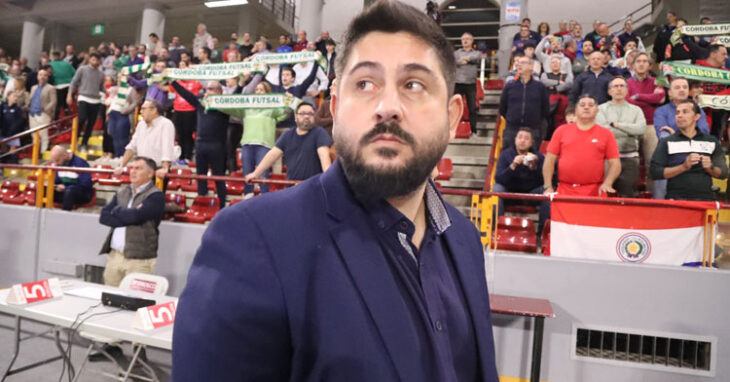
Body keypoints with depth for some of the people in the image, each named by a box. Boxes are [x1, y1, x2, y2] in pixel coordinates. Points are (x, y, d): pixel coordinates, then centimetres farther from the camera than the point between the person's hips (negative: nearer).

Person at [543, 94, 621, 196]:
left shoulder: (606, 134, 8)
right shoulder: (561, 131, 9)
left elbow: (615, 164, 6)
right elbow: (549, 160, 6)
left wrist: (607, 184, -11)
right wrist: (548, 187, -3)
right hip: (565, 191, 0)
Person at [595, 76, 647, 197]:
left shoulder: (636, 110, 16)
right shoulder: (601, 109, 9)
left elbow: (642, 129, -3)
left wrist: (616, 124, -7)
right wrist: (631, 131, -5)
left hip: (629, 158, 2)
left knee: (628, 195, 1)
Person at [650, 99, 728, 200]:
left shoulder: (712, 141, 15)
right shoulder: (666, 142, 7)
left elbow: (723, 173, 16)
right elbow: (655, 173, -4)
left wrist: (710, 167, -5)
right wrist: (684, 167, -14)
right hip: (676, 198, -3)